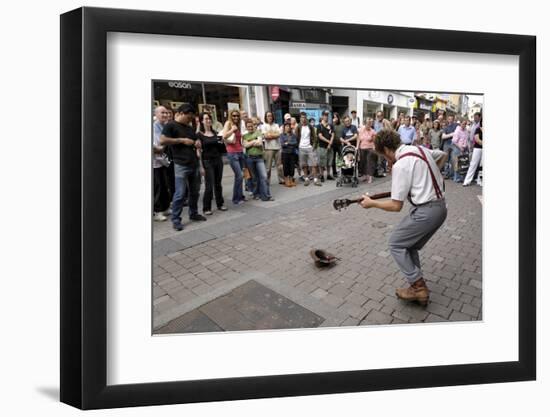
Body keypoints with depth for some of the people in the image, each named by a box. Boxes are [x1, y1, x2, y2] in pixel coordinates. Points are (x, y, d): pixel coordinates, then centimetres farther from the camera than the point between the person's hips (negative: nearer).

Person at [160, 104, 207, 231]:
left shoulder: (190, 128, 18)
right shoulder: (171, 125, -4)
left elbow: (197, 141, 31)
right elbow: (162, 141, -17)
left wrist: (197, 143, 6)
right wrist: (182, 140, -15)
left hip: (194, 164, 7)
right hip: (181, 165, -7)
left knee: (194, 192, 14)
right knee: (180, 194, -7)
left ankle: (193, 213, 28)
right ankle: (176, 220, 1)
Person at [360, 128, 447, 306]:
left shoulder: (400, 165, -18)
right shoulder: (420, 149, 7)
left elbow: (396, 206, -16)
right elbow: (442, 155, 32)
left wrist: (372, 203, -3)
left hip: (425, 212, -9)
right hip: (441, 207, 9)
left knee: (396, 244, 6)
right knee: (410, 246, 19)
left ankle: (418, 287, 5)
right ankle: (418, 285, 21)